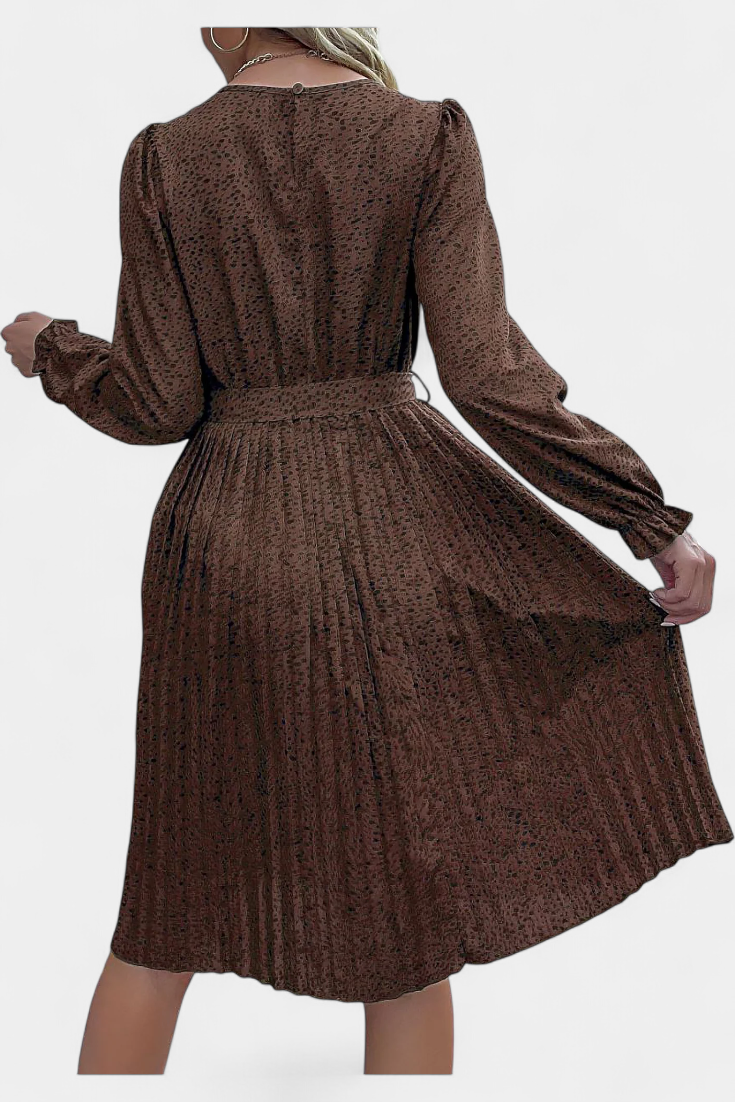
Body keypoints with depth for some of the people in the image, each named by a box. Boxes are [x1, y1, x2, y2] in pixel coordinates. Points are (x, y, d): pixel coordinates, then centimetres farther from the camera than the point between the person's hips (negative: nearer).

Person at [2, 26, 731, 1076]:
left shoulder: (164, 156, -1)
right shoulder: (428, 134, -3)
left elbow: (159, 402, -3)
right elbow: (487, 371, -12)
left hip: (225, 537, 2)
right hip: (395, 526, -1)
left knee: (174, 906, 18)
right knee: (405, 909, 13)